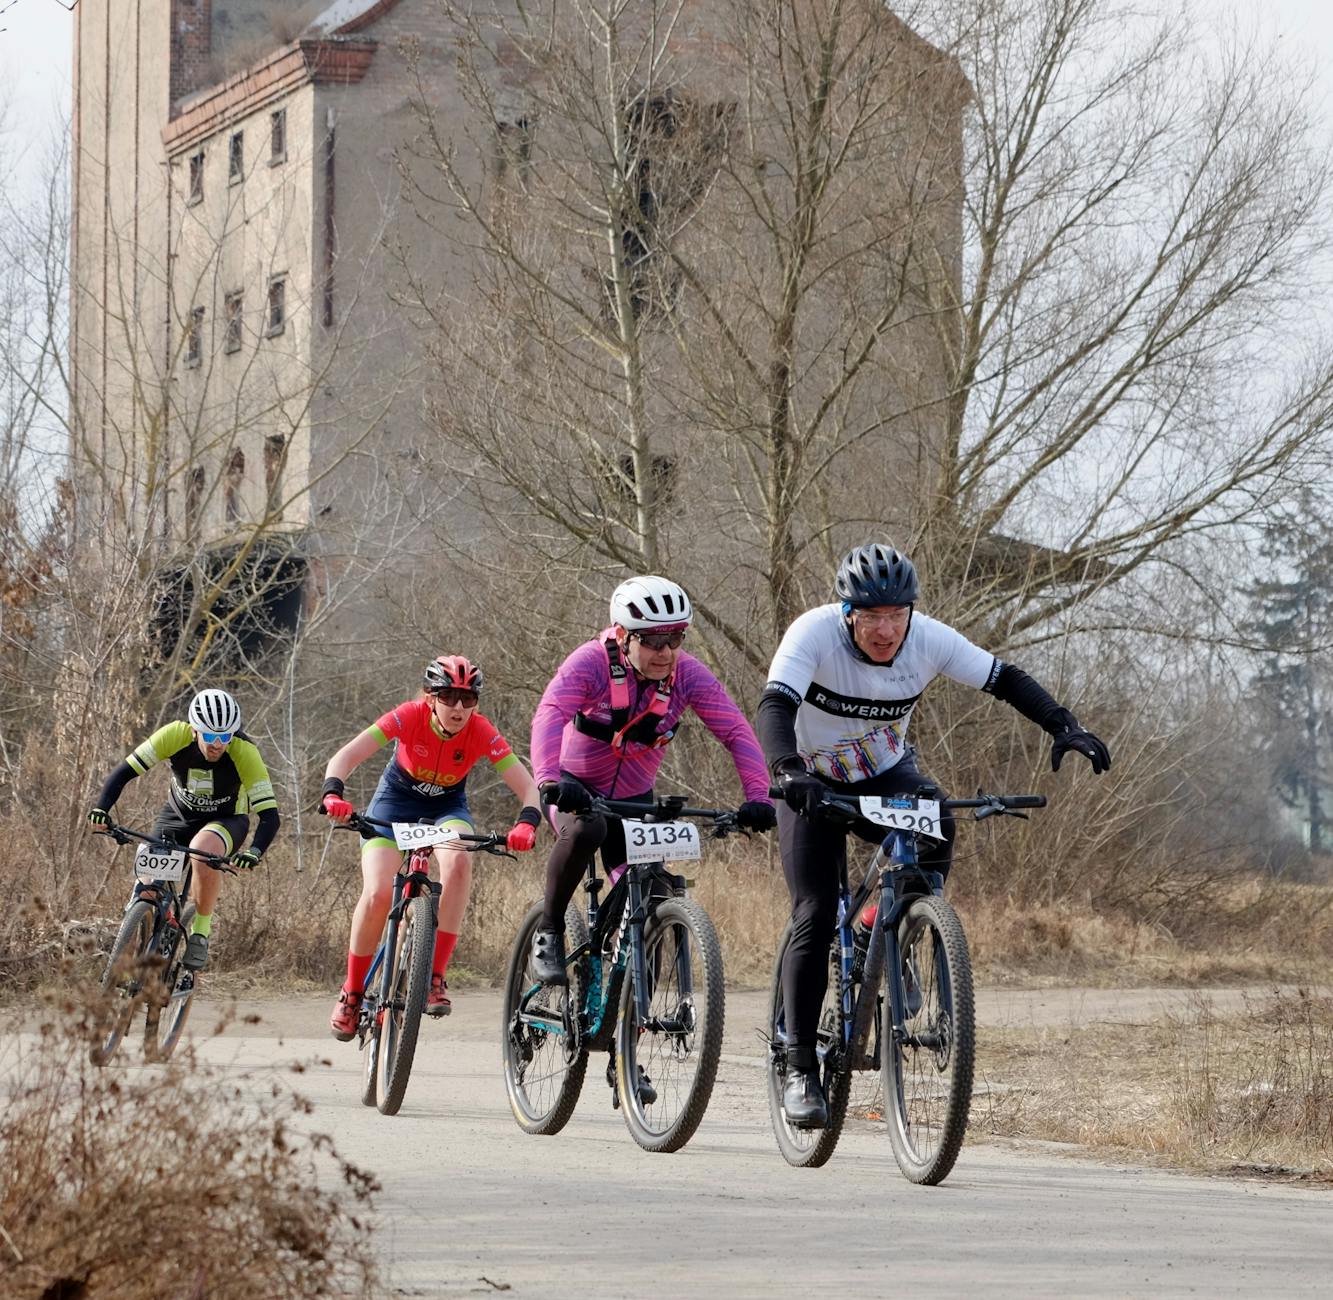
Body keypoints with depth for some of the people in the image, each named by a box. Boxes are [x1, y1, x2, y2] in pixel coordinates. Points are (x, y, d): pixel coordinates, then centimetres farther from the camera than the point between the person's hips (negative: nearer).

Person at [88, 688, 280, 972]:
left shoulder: (244, 752, -30)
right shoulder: (175, 736, -26)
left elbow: (270, 815, -31)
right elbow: (124, 772, -21)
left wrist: (254, 853, -49)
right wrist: (101, 808, -38)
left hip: (226, 820, -3)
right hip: (179, 816, 3)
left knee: (203, 852, -37)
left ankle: (201, 933, -18)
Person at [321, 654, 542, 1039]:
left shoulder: (481, 732, -24)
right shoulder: (410, 716, -28)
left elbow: (528, 787, -26)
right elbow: (346, 756, -34)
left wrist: (527, 824, -47)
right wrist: (333, 793, -53)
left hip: (447, 806, 1)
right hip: (395, 801, -1)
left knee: (458, 861, -34)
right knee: (377, 893, -23)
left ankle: (435, 978, -27)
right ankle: (352, 994, 0)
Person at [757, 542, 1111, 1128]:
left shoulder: (929, 639, -19)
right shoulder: (815, 633, -29)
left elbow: (1006, 680, -13)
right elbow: (774, 706, -41)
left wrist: (1064, 726, -28)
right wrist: (788, 771, -59)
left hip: (886, 774, 3)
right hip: (814, 785, -2)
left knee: (935, 827, -31)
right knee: (815, 919, -14)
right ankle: (799, 1069, -6)